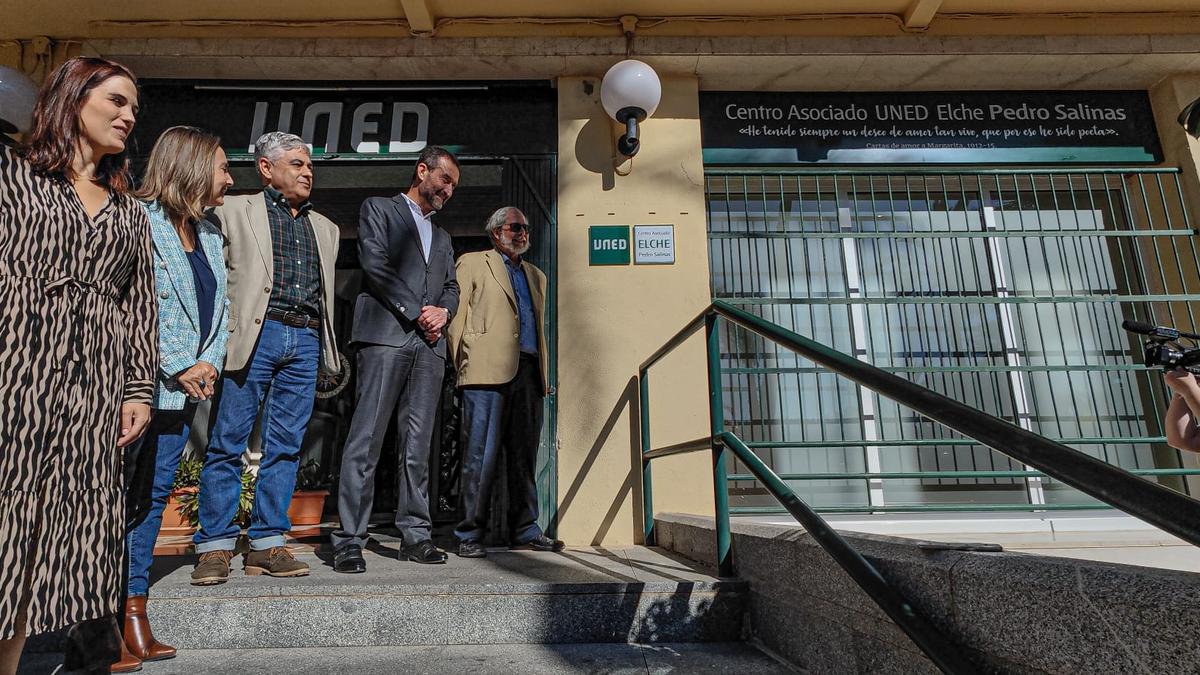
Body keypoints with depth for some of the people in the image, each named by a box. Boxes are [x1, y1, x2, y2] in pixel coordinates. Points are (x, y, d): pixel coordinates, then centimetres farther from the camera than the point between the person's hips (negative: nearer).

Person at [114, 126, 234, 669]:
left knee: (155, 493, 10)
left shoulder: (210, 236, 16)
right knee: (124, 494, -2)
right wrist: (179, 368, -14)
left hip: (187, 387, 7)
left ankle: (134, 606, 20)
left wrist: (210, 364, 1)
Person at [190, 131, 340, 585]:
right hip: (254, 335, -4)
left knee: (285, 446, 4)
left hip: (306, 342, 4)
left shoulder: (324, 228, 22)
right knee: (227, 442, -2)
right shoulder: (234, 212, 8)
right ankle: (215, 546, 9)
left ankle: (266, 544, 12)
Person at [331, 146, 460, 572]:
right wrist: (417, 312, -8)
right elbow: (375, 264, -3)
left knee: (418, 445, 3)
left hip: (430, 345, 5)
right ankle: (349, 540, -4)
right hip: (386, 335, -5)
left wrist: (443, 311, -1)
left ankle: (415, 534, 7)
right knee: (366, 439, -8)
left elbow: (452, 287, 22)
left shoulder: (442, 237, 30)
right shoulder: (378, 209, 12)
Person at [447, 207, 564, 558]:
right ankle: (470, 535, 3)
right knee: (481, 454, -6)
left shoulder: (536, 275, 27)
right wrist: (462, 364, -7)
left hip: (528, 371, 5)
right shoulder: (472, 263, 11)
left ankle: (525, 530, 14)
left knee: (524, 455, 7)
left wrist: (543, 373, 14)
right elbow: (458, 314, 2)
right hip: (488, 370, -5)